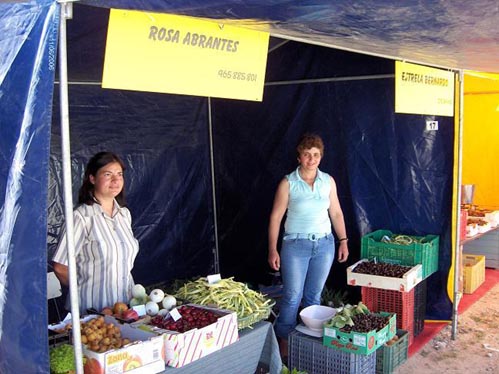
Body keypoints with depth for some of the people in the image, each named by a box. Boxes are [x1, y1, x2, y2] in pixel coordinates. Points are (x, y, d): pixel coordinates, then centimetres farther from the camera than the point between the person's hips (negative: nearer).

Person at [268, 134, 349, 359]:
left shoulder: (328, 181, 4)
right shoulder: (288, 183, -7)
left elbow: (336, 213, 11)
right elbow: (276, 217, -6)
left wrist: (343, 241, 7)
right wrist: (272, 250, -10)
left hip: (324, 244, 3)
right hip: (295, 245, -3)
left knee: (314, 296, 12)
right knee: (292, 297, 0)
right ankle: (283, 342, 16)